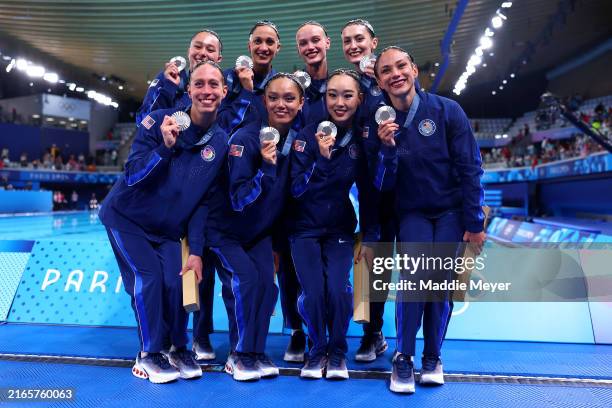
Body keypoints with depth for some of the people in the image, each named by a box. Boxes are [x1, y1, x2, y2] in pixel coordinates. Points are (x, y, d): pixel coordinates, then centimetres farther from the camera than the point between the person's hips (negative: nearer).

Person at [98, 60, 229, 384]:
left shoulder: (222, 142, -9)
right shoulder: (159, 121, -18)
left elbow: (205, 201, -4)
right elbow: (132, 176, -21)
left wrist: (196, 251, -8)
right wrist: (166, 146, -36)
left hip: (168, 229, 3)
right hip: (127, 218, -2)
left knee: (175, 282, -9)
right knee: (148, 277, -16)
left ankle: (179, 349, 17)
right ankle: (148, 356, 4)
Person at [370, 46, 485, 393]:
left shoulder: (446, 110, -12)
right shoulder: (381, 122, -5)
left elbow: (470, 168, -9)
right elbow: (383, 184, -7)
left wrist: (474, 223, -10)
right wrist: (387, 149, -25)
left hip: (450, 210, -1)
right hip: (412, 212, 1)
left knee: (441, 279, -8)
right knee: (414, 274, -19)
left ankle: (433, 358, 12)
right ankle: (404, 358, -3)